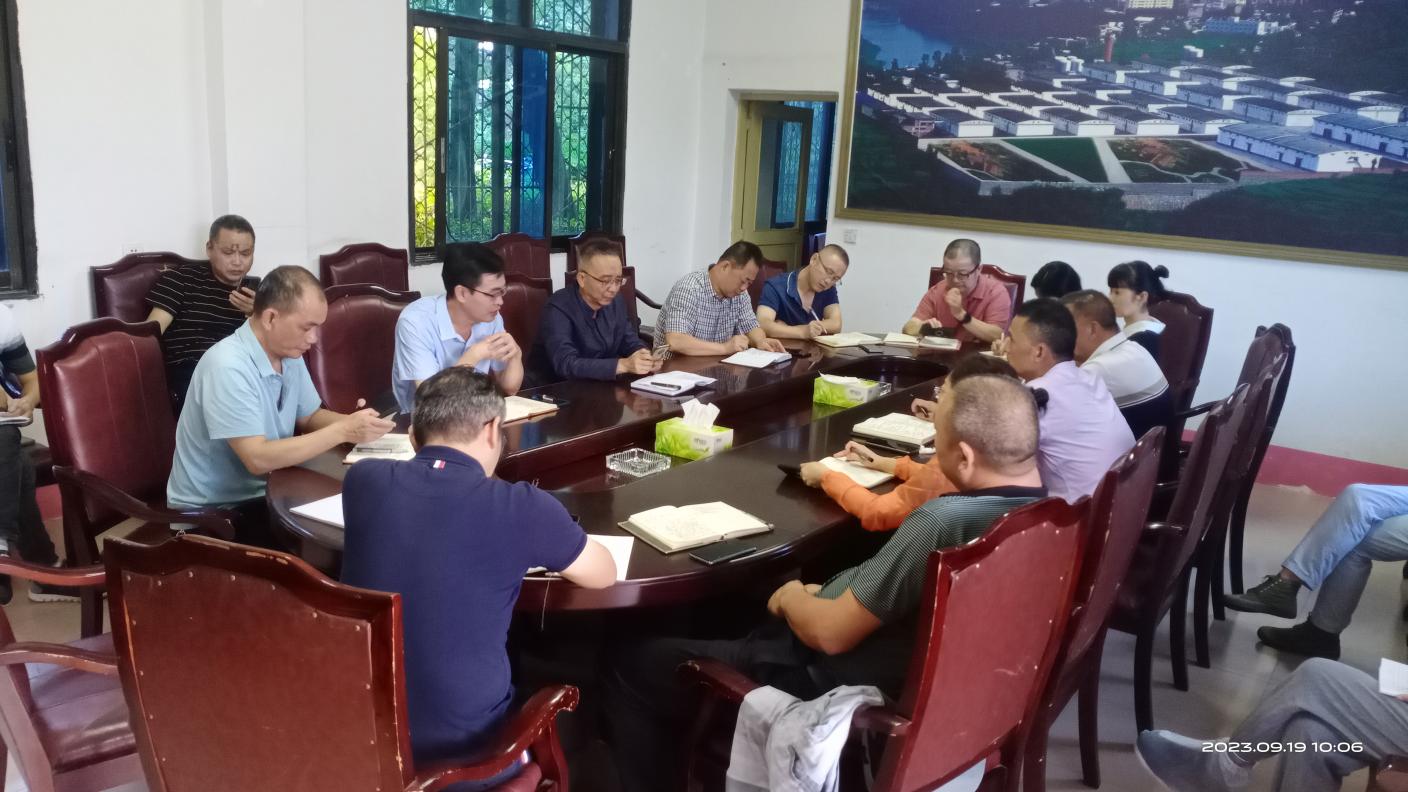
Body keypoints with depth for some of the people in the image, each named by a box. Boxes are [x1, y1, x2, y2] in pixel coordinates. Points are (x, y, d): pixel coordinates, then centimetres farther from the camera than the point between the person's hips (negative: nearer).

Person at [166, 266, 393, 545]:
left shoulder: (288, 353, 1)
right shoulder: (228, 367, -24)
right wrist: (342, 432, -26)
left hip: (262, 493, 8)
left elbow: (309, 417, 14)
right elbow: (258, 459, -28)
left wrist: (349, 422, -8)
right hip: (211, 511, -8)